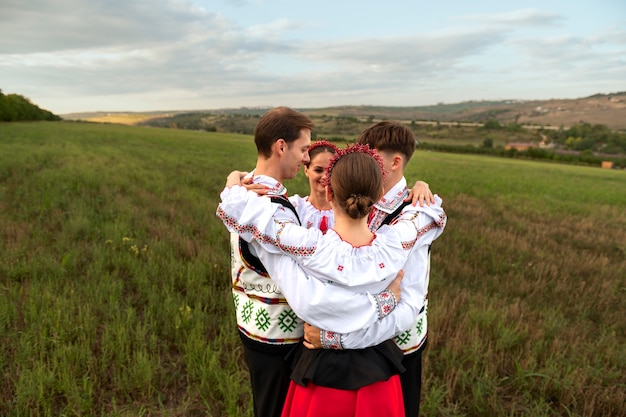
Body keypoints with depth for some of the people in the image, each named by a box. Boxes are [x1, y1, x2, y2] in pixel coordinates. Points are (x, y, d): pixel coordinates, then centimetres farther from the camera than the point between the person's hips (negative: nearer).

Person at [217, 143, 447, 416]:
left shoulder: (311, 248, -30)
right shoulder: (394, 244, -21)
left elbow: (235, 210, -23)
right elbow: (436, 215, 2)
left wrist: (234, 183, -3)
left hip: (324, 370, -2)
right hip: (379, 370, 2)